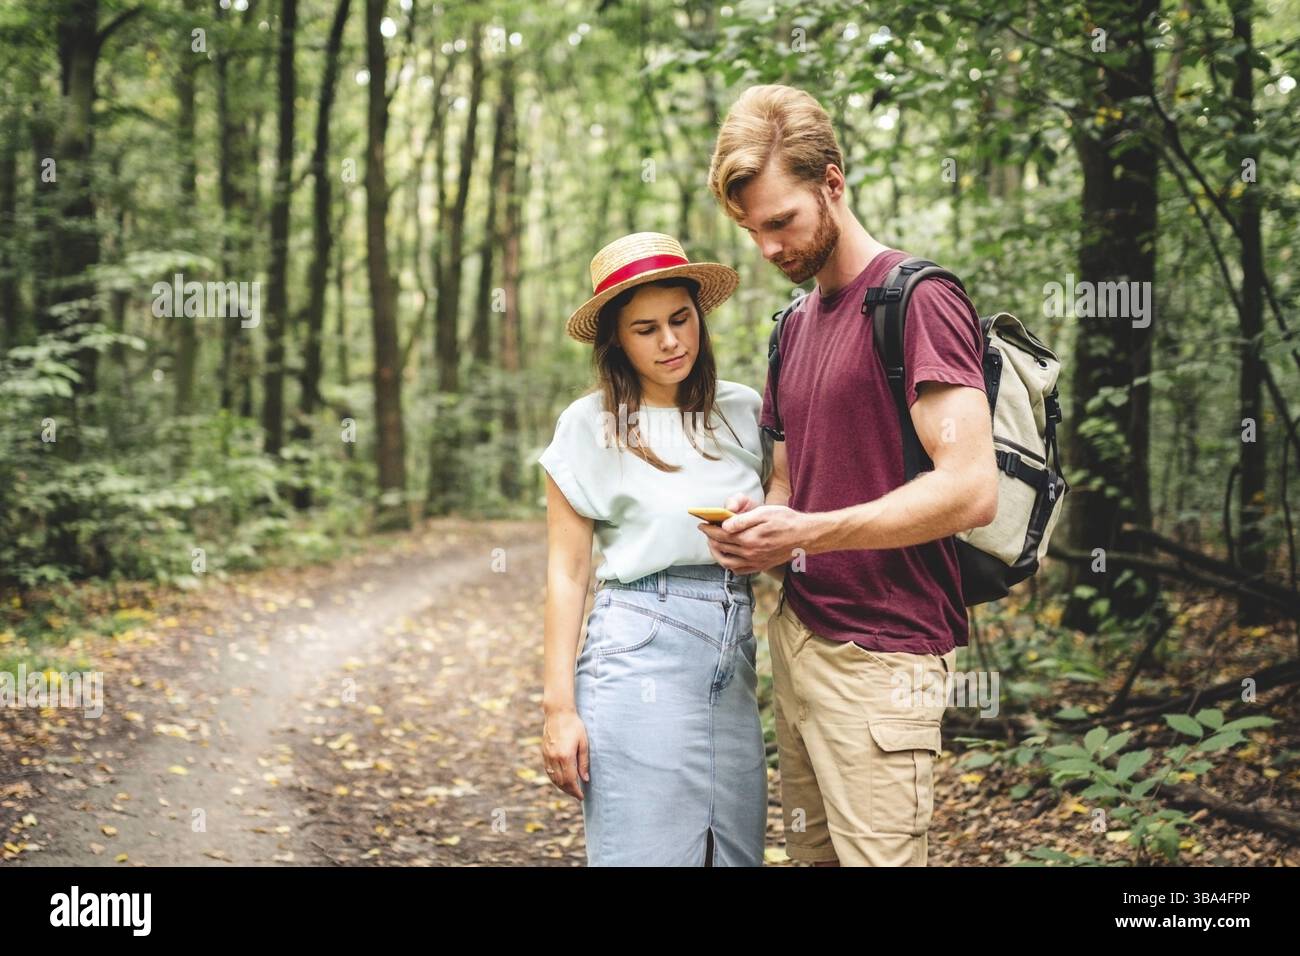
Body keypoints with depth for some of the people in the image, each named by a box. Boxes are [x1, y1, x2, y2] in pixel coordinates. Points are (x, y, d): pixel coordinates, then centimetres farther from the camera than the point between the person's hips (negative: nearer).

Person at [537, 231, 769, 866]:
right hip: (638, 653, -4)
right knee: (647, 852, -3)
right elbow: (566, 571, -2)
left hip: (734, 659, 4)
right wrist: (559, 706, -6)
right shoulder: (590, 426, -1)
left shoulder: (743, 411, 9)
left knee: (734, 851, 7)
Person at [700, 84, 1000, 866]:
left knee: (876, 854, -5)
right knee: (814, 852, 10)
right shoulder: (796, 325, 16)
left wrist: (805, 532, -21)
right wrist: (754, 523, 0)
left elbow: (971, 490, -19)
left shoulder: (920, 303, -11)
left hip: (882, 656, -8)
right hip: (797, 634, 8)